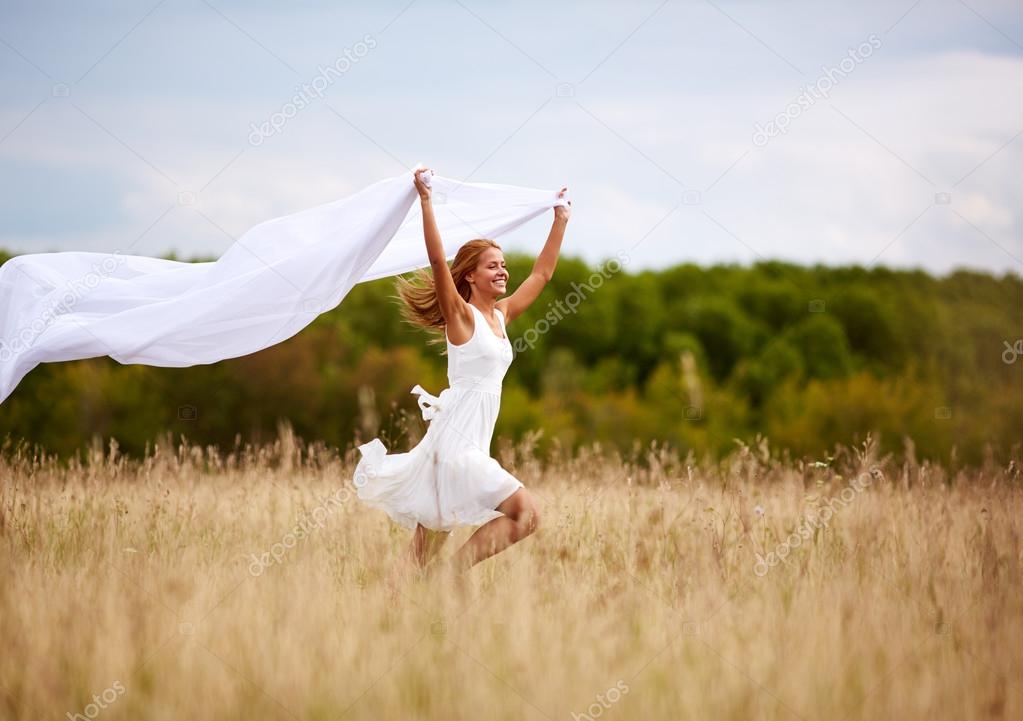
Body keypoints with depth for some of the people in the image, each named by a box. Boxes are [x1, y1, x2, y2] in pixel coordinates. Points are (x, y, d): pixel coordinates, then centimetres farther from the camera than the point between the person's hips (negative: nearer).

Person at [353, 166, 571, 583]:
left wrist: (561, 220, 26)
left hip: (471, 445, 8)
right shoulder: (462, 316, -7)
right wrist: (426, 201, -23)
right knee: (526, 513, -15)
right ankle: (457, 572, -12)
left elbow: (541, 274, 25)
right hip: (456, 441, -8)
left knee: (426, 544, 6)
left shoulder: (501, 315, 14)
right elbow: (437, 261, -19)